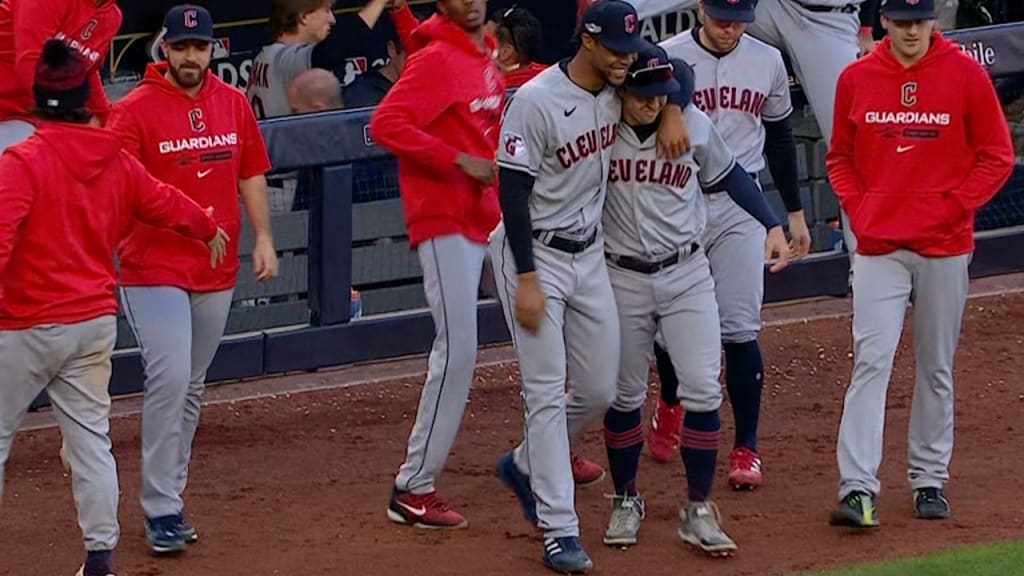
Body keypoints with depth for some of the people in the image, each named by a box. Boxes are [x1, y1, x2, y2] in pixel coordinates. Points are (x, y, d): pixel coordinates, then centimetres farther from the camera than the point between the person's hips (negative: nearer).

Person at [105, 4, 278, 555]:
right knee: (169, 379, -14)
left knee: (191, 387, 11)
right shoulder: (135, 109, -9)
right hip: (154, 269, -6)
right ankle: (161, 509, -9)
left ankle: (169, 495, 21)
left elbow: (251, 175, 14)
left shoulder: (233, 104, 7)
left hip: (216, 271, 6)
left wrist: (263, 237, 6)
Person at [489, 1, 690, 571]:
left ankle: (526, 467, 34)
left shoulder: (620, 86, -1)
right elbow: (512, 192, -18)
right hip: (535, 254, -7)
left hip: (590, 255, 7)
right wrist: (527, 281, -20)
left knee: (600, 391, 9)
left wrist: (673, 112, -4)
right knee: (547, 392, -8)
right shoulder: (536, 101, -20)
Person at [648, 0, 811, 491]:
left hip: (740, 206, 1)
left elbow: (779, 137, 15)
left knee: (740, 328, -6)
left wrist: (795, 212, 17)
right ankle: (670, 404, 41)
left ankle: (746, 449, 0)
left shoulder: (767, 61, 3)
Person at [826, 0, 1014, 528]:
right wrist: (859, 210, 0)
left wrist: (953, 207, -8)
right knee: (871, 360, -11)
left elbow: (997, 156, 1)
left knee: (936, 367, 8)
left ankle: (929, 480, 20)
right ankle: (858, 488, -16)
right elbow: (839, 157, 14)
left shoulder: (965, 74, -2)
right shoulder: (856, 79, 3)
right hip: (878, 246, 0)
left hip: (945, 246, 0)